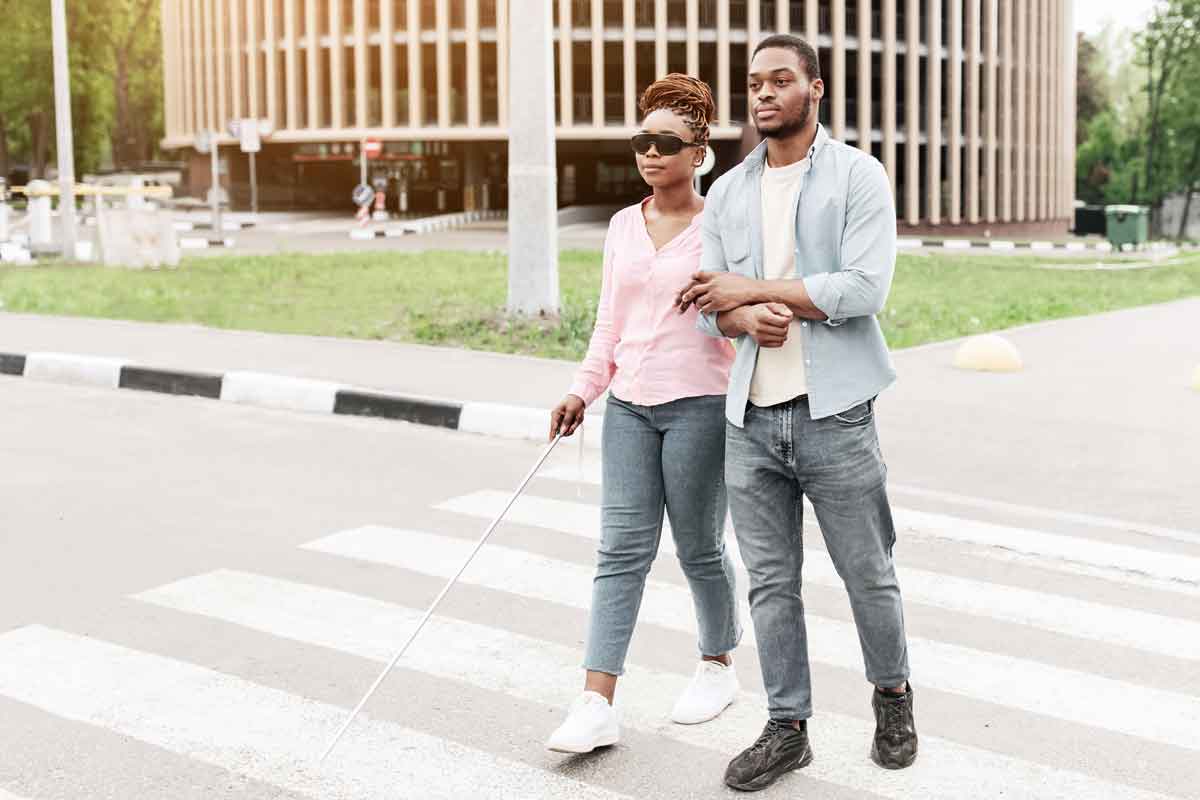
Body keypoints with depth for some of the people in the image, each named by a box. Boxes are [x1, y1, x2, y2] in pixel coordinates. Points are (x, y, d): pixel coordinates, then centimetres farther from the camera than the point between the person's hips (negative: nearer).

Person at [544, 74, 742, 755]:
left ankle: (718, 667, 31)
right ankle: (597, 706, -4)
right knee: (622, 550, -1)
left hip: (699, 403, -4)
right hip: (629, 405, 4)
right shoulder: (623, 226, 11)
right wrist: (584, 390, 7)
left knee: (700, 548, 7)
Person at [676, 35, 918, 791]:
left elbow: (865, 288, -15)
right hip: (751, 417, 4)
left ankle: (893, 694, 33)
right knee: (771, 581, 8)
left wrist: (750, 289, -11)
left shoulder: (859, 176, -3)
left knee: (868, 573, 8)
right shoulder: (728, 191, 11)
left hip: (833, 412, -4)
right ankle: (788, 728, 20)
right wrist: (745, 319, -16)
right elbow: (708, 306, 8)